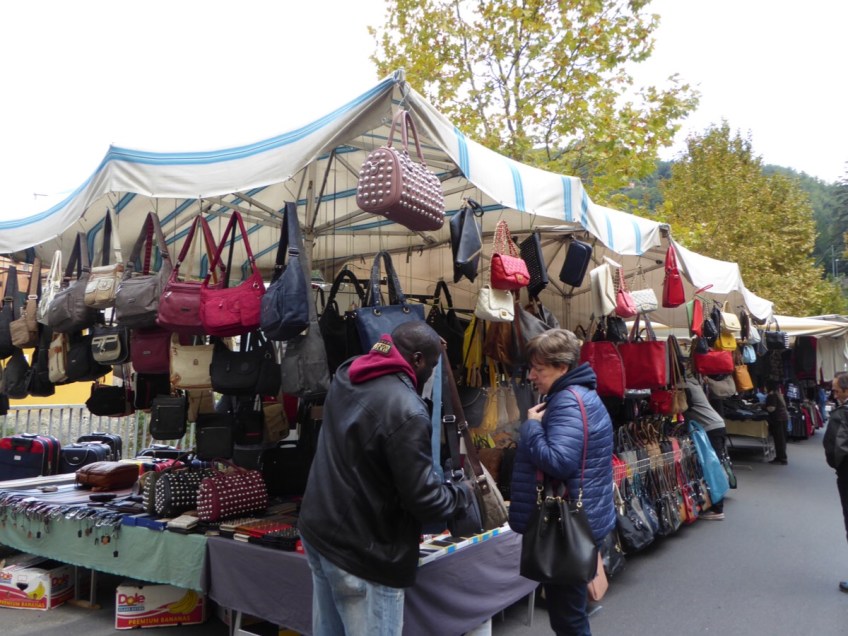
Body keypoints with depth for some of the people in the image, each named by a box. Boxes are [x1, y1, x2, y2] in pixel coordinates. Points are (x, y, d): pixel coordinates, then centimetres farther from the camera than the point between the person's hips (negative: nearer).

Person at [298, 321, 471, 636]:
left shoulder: (344, 376, 1)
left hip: (318, 529, 9)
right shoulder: (406, 410, -25)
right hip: (362, 550, -9)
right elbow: (422, 497, -20)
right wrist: (463, 494, 0)